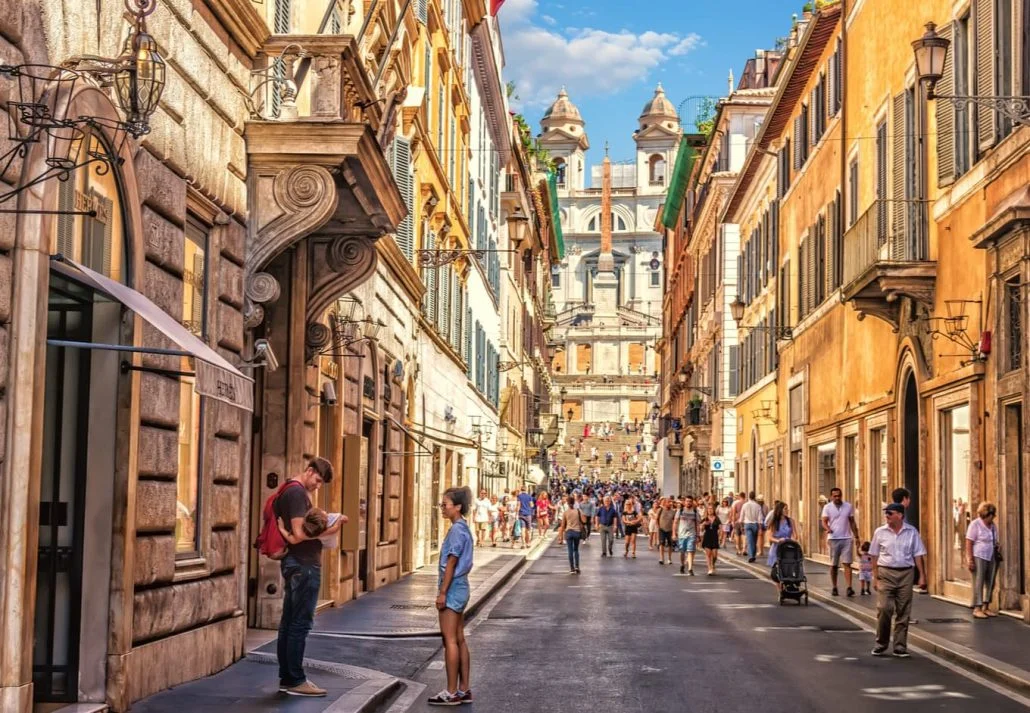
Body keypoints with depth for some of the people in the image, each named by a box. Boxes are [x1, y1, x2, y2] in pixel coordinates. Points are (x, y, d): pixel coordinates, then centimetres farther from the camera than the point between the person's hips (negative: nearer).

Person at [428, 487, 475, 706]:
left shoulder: (456, 530, -16)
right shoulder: (463, 528, 12)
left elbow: (451, 564, -18)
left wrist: (442, 592, -17)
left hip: (452, 589, -10)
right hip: (460, 588, 10)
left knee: (450, 640, -5)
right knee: (459, 640, 12)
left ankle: (451, 692, -2)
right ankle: (464, 689, 15)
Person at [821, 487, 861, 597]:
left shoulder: (848, 506, 8)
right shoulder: (827, 507, 2)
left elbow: (852, 523, 14)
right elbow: (824, 521, -7)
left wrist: (856, 536, 10)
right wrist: (828, 529, -28)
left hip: (846, 538, 1)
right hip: (833, 539, -1)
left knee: (847, 563, -8)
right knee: (833, 565, 6)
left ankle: (849, 588, -15)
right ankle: (834, 588, 15)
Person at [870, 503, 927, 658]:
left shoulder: (912, 532, 3)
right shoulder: (880, 532, 2)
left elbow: (918, 555, 4)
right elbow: (875, 556, 5)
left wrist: (922, 575, -2)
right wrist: (875, 577, 1)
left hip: (906, 573, 1)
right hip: (886, 573, -1)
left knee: (903, 612, 3)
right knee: (884, 609, -9)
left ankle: (900, 646, 11)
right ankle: (881, 644, 5)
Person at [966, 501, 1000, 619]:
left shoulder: (993, 526, 12)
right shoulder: (975, 524, -7)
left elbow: (995, 542, 18)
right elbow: (969, 543, -10)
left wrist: (997, 555, 9)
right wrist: (970, 560, -15)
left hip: (991, 557, 7)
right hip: (979, 557, -7)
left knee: (990, 583, 7)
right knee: (978, 583, -6)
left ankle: (986, 607, 15)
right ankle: (977, 609, -4)